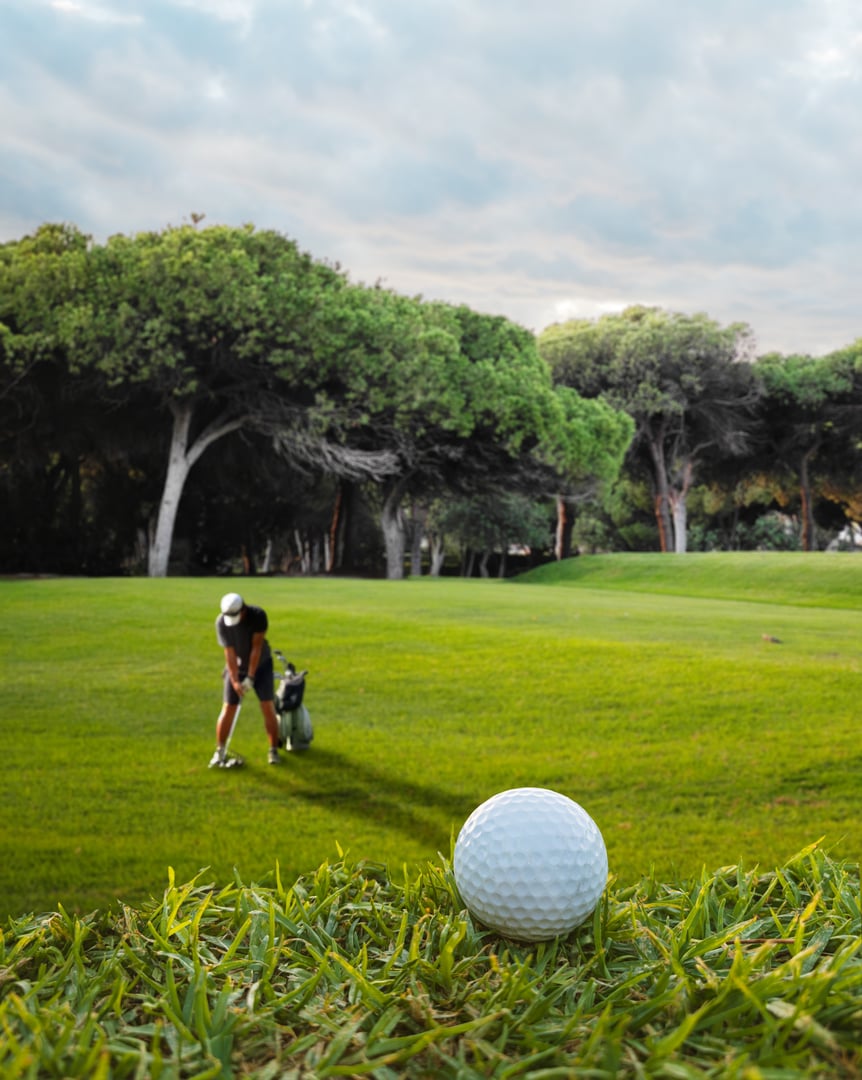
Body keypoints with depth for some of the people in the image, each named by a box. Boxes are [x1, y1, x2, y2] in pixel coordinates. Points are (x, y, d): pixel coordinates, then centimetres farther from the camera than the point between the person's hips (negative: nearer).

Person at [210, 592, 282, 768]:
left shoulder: (258, 615, -24)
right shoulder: (221, 623, -20)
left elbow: (257, 647, -23)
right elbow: (230, 653, -20)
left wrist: (250, 677, -23)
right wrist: (235, 681, -25)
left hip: (260, 665, -1)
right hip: (236, 668, 1)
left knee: (268, 707, -8)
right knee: (229, 708, -4)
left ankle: (274, 751, 3)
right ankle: (220, 751, 10)